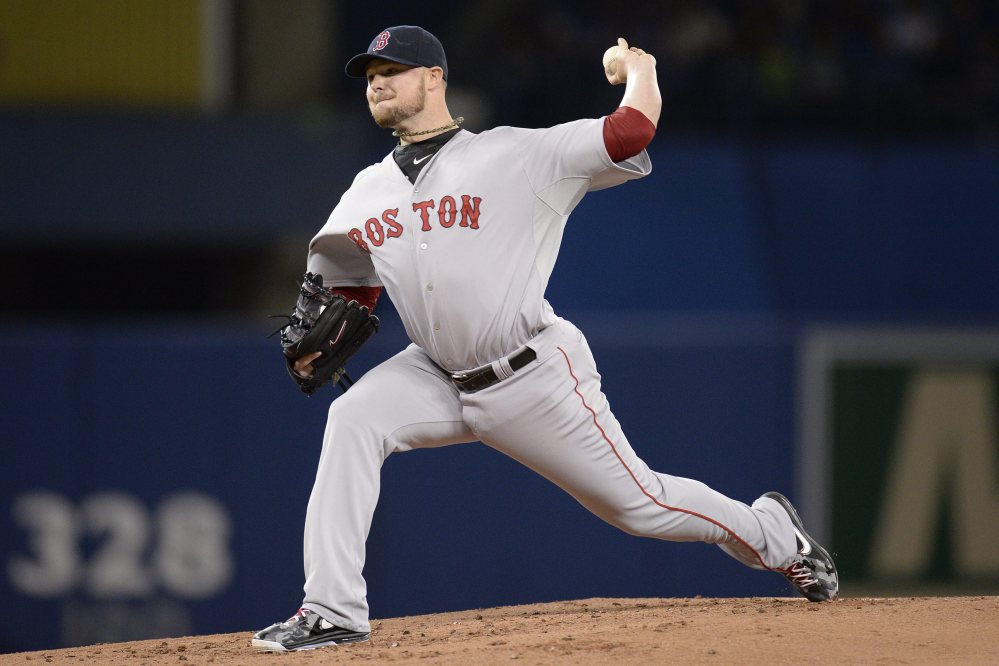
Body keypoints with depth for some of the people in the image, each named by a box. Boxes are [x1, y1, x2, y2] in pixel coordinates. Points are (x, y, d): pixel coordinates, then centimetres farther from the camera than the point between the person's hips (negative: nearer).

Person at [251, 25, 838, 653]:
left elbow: (634, 129, -16)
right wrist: (317, 342, -3)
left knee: (640, 503, 3)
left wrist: (637, 65, 3)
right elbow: (352, 290, 17)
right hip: (439, 378, 5)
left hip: (536, 380, -4)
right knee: (351, 421, -22)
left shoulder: (513, 156, -11)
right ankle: (333, 612, -21)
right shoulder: (369, 190, 6)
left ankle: (774, 533, 33)